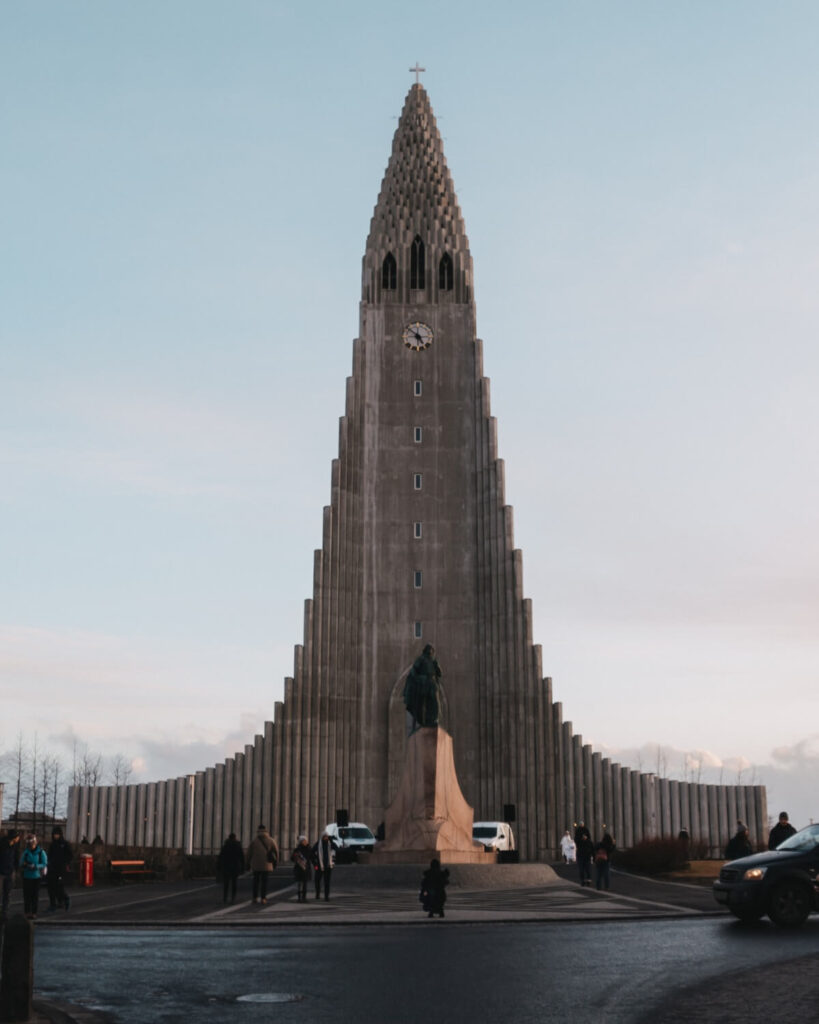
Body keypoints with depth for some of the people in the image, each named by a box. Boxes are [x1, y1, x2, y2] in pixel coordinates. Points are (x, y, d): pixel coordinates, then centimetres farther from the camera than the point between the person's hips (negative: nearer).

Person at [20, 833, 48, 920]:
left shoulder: (41, 852, -4)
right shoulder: (26, 852, 4)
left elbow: (44, 864, -8)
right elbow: (21, 863, 7)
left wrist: (35, 866, -22)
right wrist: (23, 865, -16)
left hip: (36, 877, -2)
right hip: (27, 877, 2)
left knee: (35, 896, 1)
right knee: (27, 895, 1)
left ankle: (34, 913, 9)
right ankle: (27, 912, 10)